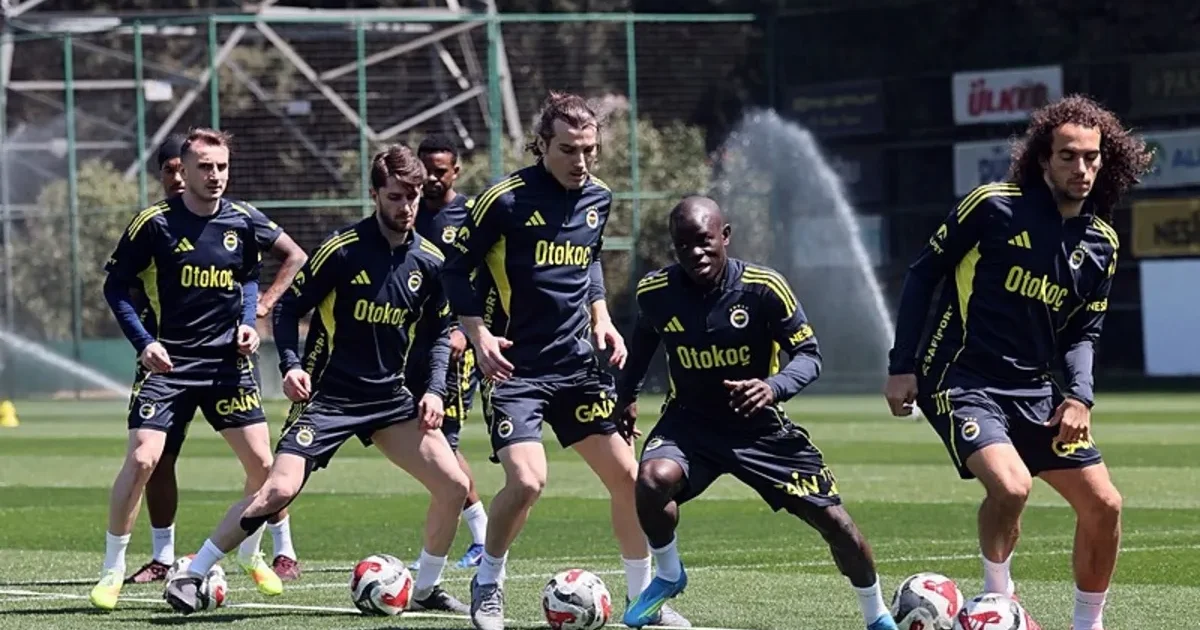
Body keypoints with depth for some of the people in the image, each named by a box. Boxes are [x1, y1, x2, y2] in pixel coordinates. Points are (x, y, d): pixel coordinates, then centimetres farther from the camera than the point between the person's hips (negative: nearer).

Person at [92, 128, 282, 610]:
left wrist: (247, 322, 1)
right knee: (142, 459, -15)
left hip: (227, 360, 4)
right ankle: (112, 572, -1)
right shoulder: (155, 223, -10)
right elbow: (116, 285, -3)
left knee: (261, 462, 0)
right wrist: (144, 341, -13)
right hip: (167, 362, -3)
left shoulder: (242, 223, 1)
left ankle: (250, 555, 25)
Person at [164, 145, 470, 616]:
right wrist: (291, 365, -20)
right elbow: (288, 308, -6)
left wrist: (435, 390, 1)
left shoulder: (430, 262, 1)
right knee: (279, 490, -19)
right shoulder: (344, 249, -13)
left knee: (453, 485, -5)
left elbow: (440, 331, 14)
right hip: (327, 395, -5)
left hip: (390, 396, 5)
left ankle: (426, 590, 15)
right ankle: (191, 577, -8)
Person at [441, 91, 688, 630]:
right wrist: (479, 334, -18)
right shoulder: (506, 199, -14)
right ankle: (488, 584, 4)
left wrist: (600, 317, 9)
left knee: (627, 477, 4)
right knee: (526, 481, -22)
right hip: (514, 366, -6)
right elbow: (456, 269, -7)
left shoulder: (598, 199, 5)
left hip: (577, 364, 6)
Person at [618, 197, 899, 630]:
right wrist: (626, 396, 17)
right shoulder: (655, 292, -11)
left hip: (759, 426, -1)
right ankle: (668, 577, -4)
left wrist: (774, 387, -35)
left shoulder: (764, 288, -20)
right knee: (653, 480, -32)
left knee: (834, 522, -2)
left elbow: (809, 355, -16)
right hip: (689, 422, 1)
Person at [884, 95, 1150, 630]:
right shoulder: (994, 206, -12)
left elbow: (1083, 332, 12)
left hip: (1033, 391, 6)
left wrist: (1080, 396, -7)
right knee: (1011, 486, -29)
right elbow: (923, 273, -4)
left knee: (1103, 504, 3)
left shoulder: (1101, 243, 5)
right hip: (960, 380, -6)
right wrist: (901, 366, -7)